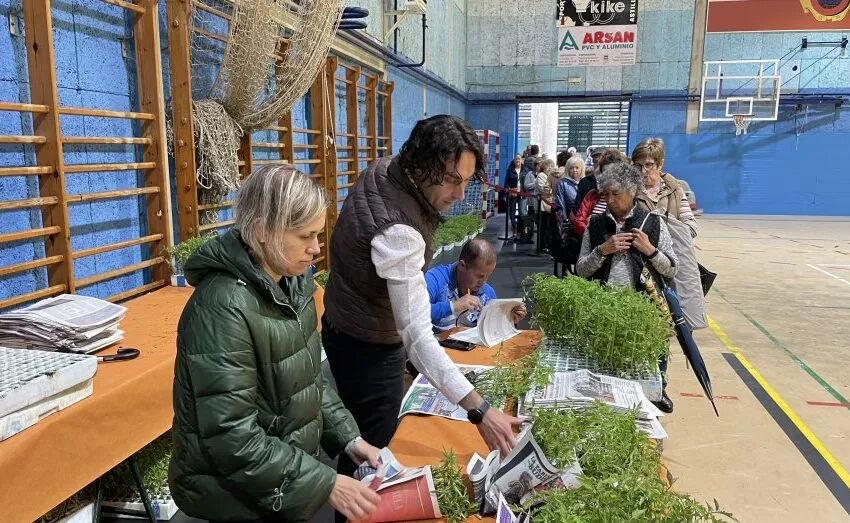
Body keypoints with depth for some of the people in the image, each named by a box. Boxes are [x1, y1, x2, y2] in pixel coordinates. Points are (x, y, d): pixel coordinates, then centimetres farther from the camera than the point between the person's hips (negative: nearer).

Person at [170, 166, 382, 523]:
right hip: (238, 493, -7)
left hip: (292, 465, 7)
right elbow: (233, 440, -25)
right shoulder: (223, 307, -25)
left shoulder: (292, 284, 0)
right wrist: (325, 485, -23)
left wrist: (346, 436, 0)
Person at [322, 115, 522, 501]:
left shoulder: (383, 169, -8)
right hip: (368, 349, -9)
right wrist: (478, 409, -43)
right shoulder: (398, 231, -37)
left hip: (349, 328, 9)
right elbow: (417, 336, -40)